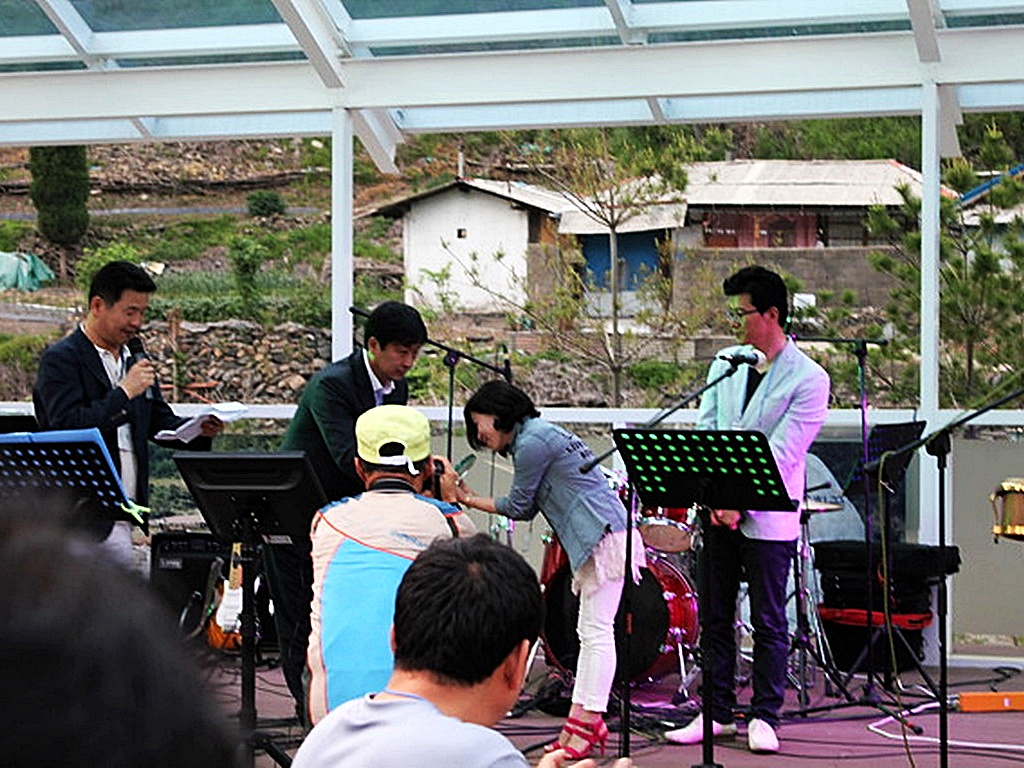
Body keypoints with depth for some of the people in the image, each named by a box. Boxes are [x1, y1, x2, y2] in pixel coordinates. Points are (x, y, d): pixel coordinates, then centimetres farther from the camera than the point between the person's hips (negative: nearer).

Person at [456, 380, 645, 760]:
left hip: (604, 538, -11)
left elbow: (518, 507, -3)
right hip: (601, 538, 11)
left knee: (597, 631, -10)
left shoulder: (532, 442, -10)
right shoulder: (540, 434, 22)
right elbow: (528, 509, 20)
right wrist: (472, 500, 17)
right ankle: (580, 718, 10)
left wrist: (472, 501, 11)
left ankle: (588, 723, -11)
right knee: (589, 632, 9)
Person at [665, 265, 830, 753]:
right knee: (715, 617, 8)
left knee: (768, 623, 2)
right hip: (718, 512, 5)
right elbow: (705, 431, 5)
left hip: (768, 519, -5)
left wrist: (738, 501, -17)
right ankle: (717, 713, 16)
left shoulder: (809, 379, -7)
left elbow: (781, 453, -13)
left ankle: (764, 717, 11)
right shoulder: (726, 363, 11)